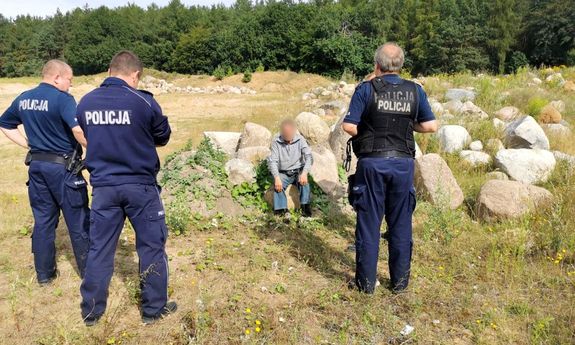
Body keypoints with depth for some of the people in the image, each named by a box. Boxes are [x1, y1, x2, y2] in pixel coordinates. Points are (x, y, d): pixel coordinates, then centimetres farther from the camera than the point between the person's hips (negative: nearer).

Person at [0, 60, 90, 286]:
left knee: (43, 220, 15)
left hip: (36, 165, 7)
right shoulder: (62, 99, -16)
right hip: (63, 167, -7)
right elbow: (78, 131, -30)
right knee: (78, 221, 6)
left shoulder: (23, 99, 8)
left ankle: (44, 274, 24)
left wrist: (29, 145, 15)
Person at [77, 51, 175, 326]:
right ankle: (154, 308, 22)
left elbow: (88, 137, 13)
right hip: (140, 186, -4)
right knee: (151, 246, 10)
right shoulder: (143, 101, -13)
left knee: (99, 247, 15)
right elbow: (163, 137, 1)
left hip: (103, 186, 4)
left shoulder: (85, 102, 1)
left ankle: (91, 311, 28)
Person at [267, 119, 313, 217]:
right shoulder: (276, 142, -6)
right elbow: (272, 161, -12)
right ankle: (281, 211, -30)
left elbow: (308, 157, -13)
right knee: (277, 185, -29)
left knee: (304, 181, -31)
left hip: (298, 171, 0)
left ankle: (305, 208, -29)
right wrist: (277, 178, -28)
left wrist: (304, 173, -31)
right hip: (283, 173, 0)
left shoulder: (300, 140, -5)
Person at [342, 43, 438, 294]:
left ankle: (366, 281, 15)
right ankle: (400, 281, 22)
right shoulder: (415, 91, 3)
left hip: (372, 162, -2)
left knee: (369, 223, 6)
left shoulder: (366, 89, -5)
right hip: (403, 163, 3)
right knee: (401, 224, 12)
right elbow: (431, 126, 4)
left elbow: (349, 126, -10)